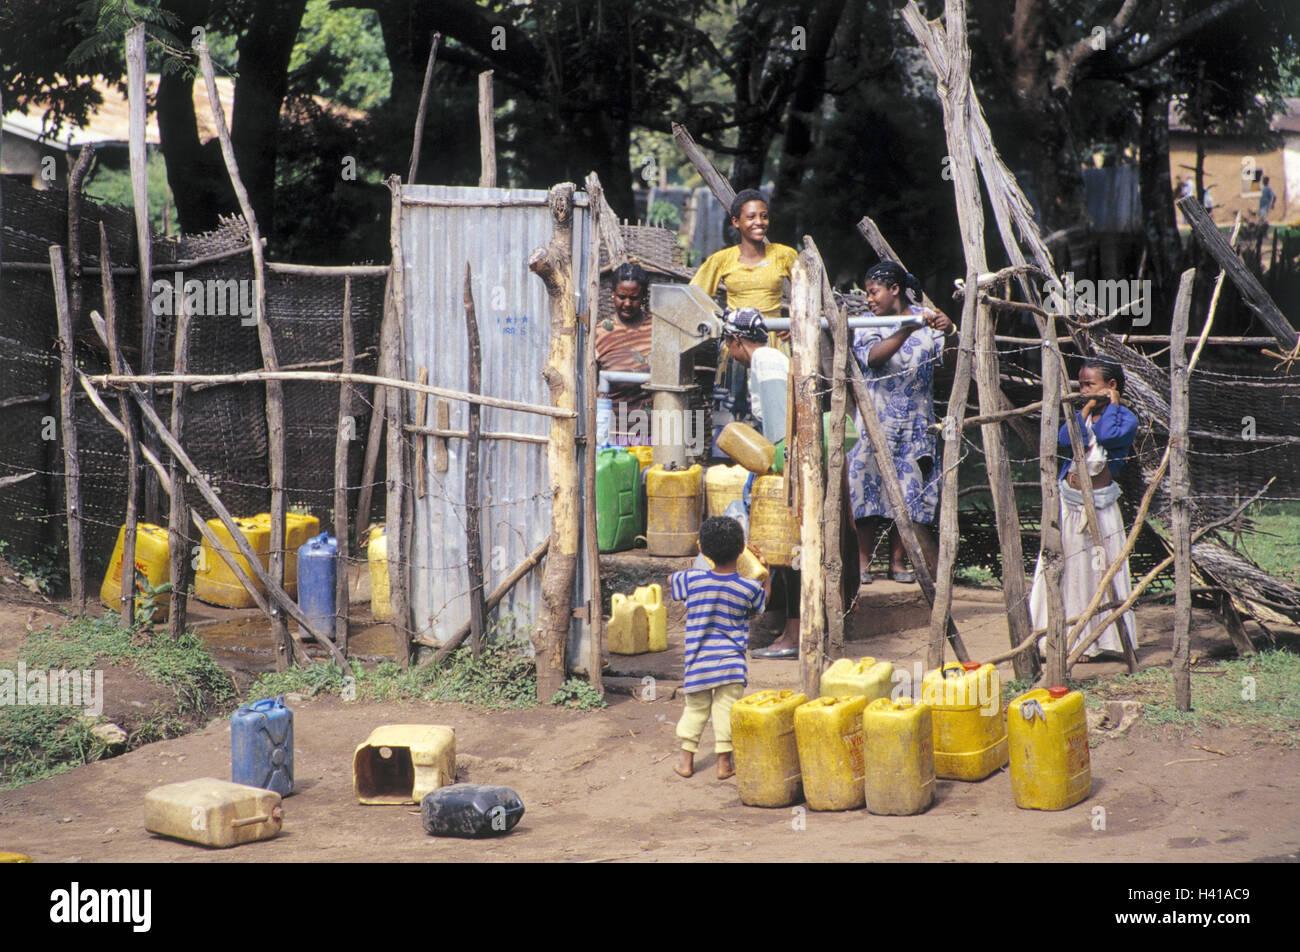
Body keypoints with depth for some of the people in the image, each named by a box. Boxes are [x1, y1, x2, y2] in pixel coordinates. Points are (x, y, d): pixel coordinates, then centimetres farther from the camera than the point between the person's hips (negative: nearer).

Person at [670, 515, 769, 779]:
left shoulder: (693, 579, -10)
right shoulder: (749, 588, -10)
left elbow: (671, 581, 12)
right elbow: (762, 601, 13)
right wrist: (766, 578, 30)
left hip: (698, 660, 1)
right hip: (732, 663, -1)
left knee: (695, 708, 14)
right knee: (726, 709, 7)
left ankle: (686, 760, 18)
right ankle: (724, 762, 11)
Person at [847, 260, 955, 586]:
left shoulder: (926, 320, 4)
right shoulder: (868, 326, 1)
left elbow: (949, 355, -11)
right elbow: (874, 356, -20)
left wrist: (949, 333, -33)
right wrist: (908, 329, -32)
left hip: (916, 424, 1)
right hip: (876, 422, -1)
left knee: (908, 492, -1)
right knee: (870, 489, -4)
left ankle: (898, 561, 8)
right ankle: (863, 561, 3)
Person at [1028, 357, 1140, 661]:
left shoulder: (1125, 418, -5)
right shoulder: (1081, 415, 8)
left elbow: (1106, 436, -26)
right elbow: (1065, 440, -10)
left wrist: (1111, 404, -12)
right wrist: (1087, 408, -9)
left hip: (1101, 502, -4)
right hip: (1069, 500, 5)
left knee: (1102, 568, 0)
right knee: (1065, 567, 6)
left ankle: (1106, 638, 10)